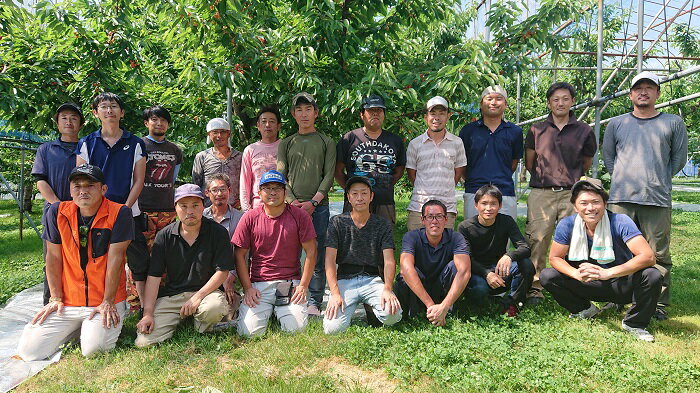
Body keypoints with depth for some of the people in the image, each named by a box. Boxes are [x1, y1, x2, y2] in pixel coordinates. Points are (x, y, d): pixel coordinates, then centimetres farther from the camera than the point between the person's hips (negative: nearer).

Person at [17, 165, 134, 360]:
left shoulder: (119, 213, -11)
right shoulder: (57, 212, -1)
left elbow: (115, 258, -12)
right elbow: (53, 257, 4)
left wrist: (107, 302, -11)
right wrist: (56, 298, 3)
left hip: (105, 301, -3)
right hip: (67, 302, 4)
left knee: (93, 349, -22)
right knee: (29, 351, -4)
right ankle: (78, 326, 21)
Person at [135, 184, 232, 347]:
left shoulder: (218, 232, -3)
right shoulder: (165, 236, 2)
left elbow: (222, 271, -6)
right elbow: (154, 276, -1)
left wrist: (197, 297, -17)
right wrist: (148, 313, -9)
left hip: (206, 291, -1)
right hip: (170, 295, 2)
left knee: (215, 306, -37)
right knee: (144, 341, -16)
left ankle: (201, 332, -1)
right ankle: (182, 320, 13)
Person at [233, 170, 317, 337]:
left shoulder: (300, 216, 0)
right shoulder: (249, 218, 1)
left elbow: (311, 252, 1)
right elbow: (240, 255, 4)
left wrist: (303, 286, -5)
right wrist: (247, 288, -4)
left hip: (291, 282, 0)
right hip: (258, 285, 1)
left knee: (296, 327, -16)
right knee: (249, 332, -15)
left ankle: (280, 311, 17)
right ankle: (267, 310, 18)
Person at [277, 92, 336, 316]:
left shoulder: (326, 143, 10)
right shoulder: (286, 144, 14)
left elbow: (328, 176, 2)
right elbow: (281, 176, 8)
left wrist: (313, 202, -10)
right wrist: (292, 201, -8)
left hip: (319, 206, -1)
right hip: (292, 205, 1)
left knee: (317, 256, 0)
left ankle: (315, 302, 8)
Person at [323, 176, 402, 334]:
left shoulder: (383, 224, 8)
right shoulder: (337, 222, 5)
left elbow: (389, 261, 0)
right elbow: (330, 260, -3)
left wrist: (387, 289, -20)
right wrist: (335, 293, -17)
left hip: (372, 279, 1)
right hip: (344, 279, 0)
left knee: (392, 316, -30)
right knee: (333, 328, -25)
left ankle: (373, 307, 6)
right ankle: (348, 307, 9)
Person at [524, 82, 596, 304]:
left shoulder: (584, 131, 10)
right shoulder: (537, 130, 11)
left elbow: (587, 163, 21)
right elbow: (529, 163, 18)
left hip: (572, 194, 0)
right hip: (541, 194, 0)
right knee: (537, 242, -6)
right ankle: (534, 289, 2)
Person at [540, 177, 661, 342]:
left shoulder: (620, 222, -22)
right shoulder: (567, 225, -14)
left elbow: (648, 257, -30)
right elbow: (555, 257, -7)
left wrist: (606, 273, -39)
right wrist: (578, 274, -28)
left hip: (622, 284, -2)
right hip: (589, 285, 2)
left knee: (652, 276, -31)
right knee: (547, 276, -17)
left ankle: (634, 323, -4)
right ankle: (585, 309, 10)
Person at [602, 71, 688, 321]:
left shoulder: (673, 123, 10)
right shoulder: (616, 124, 13)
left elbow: (679, 158, 14)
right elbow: (607, 157, 17)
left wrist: (658, 180, 10)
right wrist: (622, 180, 9)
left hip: (658, 200, -1)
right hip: (621, 199, 1)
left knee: (659, 255, 2)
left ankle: (659, 304, 12)